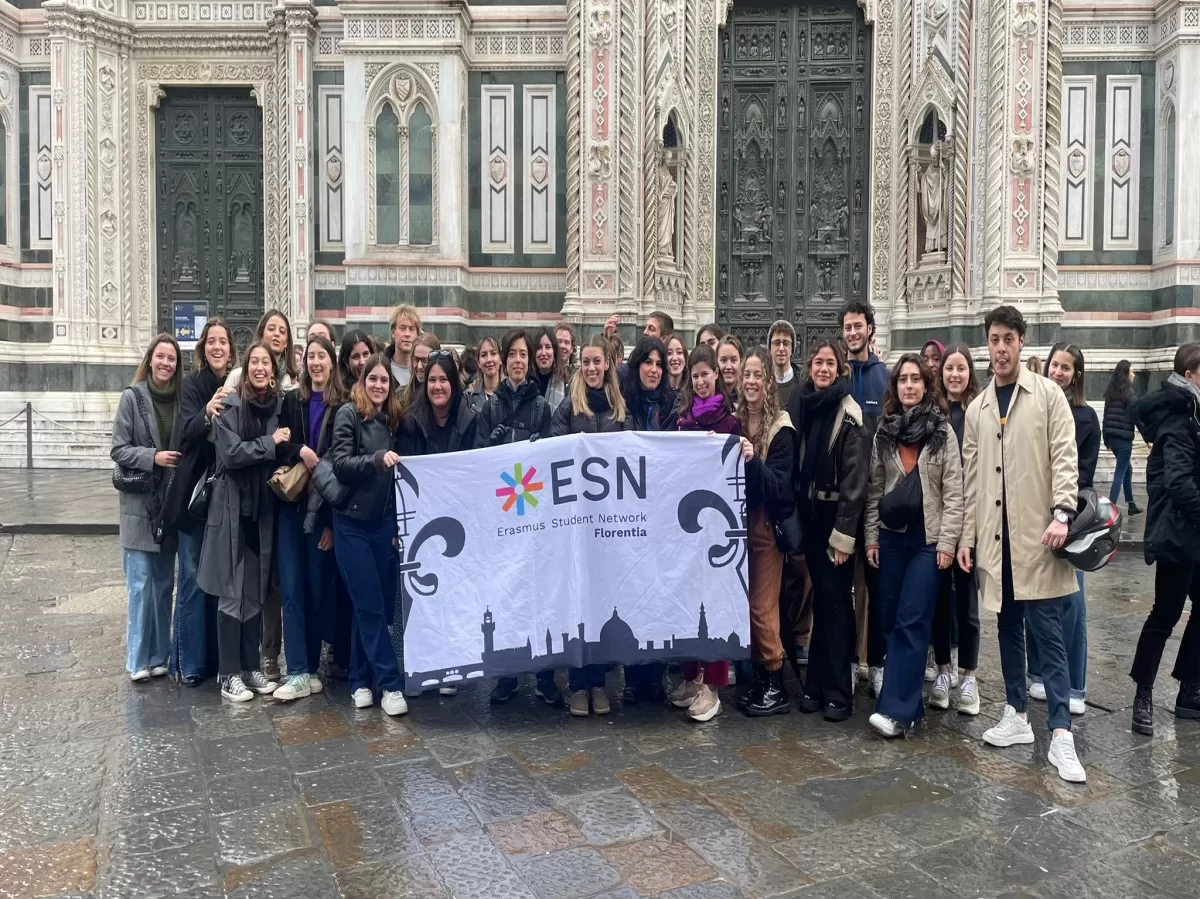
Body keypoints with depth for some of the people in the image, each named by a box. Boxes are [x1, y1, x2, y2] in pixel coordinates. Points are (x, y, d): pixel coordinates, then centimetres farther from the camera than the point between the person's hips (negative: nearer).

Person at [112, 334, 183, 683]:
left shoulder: (182, 399, 4)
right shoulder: (132, 396, -5)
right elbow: (118, 449, -6)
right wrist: (152, 457, -18)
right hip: (140, 503, -3)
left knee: (164, 583, 10)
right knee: (141, 583, -2)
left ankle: (159, 655, 20)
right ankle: (138, 659, 8)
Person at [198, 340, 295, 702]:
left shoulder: (281, 405, 6)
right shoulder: (229, 406, -8)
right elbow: (231, 454, -16)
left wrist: (286, 446, -7)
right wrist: (269, 443, -12)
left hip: (264, 508, 5)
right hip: (233, 507, -4)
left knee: (256, 591, 11)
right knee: (232, 593, 0)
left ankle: (251, 666, 22)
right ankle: (230, 674, 9)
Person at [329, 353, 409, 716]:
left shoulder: (392, 419, 11)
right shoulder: (348, 414, -4)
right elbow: (340, 464, -15)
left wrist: (398, 524, 15)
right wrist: (377, 458, -31)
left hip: (383, 523, 5)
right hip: (352, 523, -5)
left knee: (370, 605, 9)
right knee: (370, 606, -4)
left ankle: (361, 681, 20)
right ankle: (390, 683, 1)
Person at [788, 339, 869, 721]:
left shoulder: (848, 413, -10)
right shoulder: (800, 405, 7)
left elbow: (855, 478, -14)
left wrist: (844, 533, -17)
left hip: (836, 517, -5)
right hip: (809, 515, 5)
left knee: (836, 599, -1)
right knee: (820, 597, 11)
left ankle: (838, 690, 8)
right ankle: (817, 682, 20)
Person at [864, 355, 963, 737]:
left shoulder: (943, 431, -1)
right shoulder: (884, 431, 8)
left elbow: (953, 492, -4)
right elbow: (874, 489, 10)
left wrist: (947, 541, -9)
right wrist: (871, 536, 6)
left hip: (927, 538, -4)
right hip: (891, 536, 4)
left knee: (911, 621, -7)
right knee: (889, 619, 6)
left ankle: (897, 709, -6)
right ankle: (908, 700, 20)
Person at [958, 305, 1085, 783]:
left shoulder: (1047, 394, 1)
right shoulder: (977, 408, 13)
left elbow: (1065, 457, -6)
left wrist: (1061, 512, -19)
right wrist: (967, 536, 10)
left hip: (1037, 534, -4)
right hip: (995, 538, 4)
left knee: (1047, 630, -4)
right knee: (1008, 627, 12)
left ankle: (1061, 734, 0)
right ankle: (1017, 715, 24)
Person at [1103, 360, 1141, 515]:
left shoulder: (1110, 393, 10)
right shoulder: (1129, 393, -10)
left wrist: (1106, 440, 20)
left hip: (1112, 438, 7)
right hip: (1124, 438, -7)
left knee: (1127, 469, 19)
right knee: (1120, 474, -3)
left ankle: (1131, 506, 25)